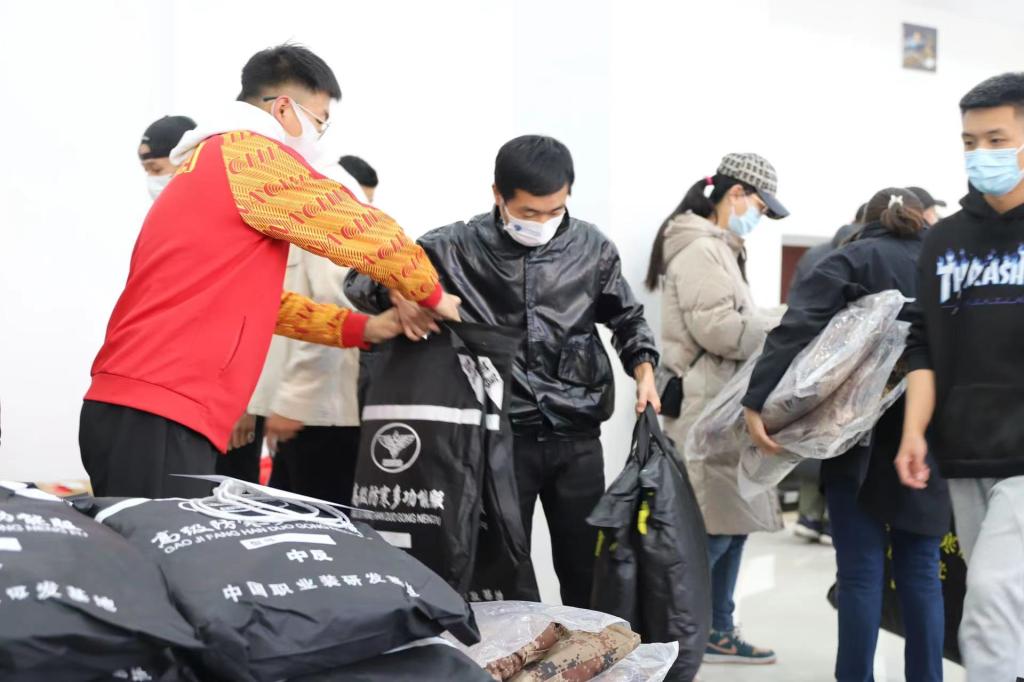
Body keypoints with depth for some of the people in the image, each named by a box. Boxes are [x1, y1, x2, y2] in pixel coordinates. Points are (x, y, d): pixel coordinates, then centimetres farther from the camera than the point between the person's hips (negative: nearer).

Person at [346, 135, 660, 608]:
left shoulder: (591, 248, 2)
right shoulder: (460, 247, -4)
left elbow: (627, 318, 18)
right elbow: (363, 277, 1)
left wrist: (644, 370, 0)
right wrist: (398, 294, -21)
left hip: (577, 436, 2)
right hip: (501, 436, -1)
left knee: (585, 570, 11)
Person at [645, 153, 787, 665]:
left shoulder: (717, 249, 22)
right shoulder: (700, 248, -12)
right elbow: (719, 329, -19)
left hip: (721, 405, 11)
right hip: (706, 408, -11)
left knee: (731, 519, 12)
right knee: (710, 528, -9)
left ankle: (716, 631, 20)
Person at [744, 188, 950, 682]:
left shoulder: (854, 260, -2)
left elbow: (797, 329, -16)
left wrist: (757, 402, -21)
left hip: (862, 439, -4)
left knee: (861, 571, 1)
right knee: (921, 571, 11)